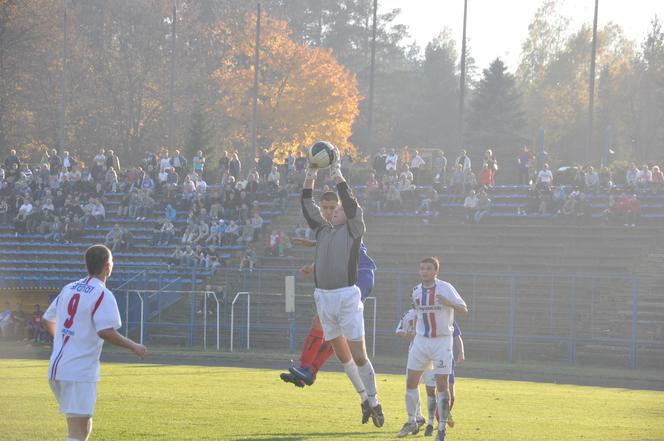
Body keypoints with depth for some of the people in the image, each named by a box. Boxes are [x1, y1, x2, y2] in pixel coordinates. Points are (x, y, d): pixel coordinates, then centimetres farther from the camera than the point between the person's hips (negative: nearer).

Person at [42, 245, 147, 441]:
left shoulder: (68, 289, 13)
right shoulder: (103, 295, -10)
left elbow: (48, 320, 22)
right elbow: (105, 332, -22)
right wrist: (133, 346, -8)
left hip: (56, 369, 8)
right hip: (80, 373, -8)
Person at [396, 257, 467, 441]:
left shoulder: (445, 288, -10)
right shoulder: (417, 291, 6)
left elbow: (463, 309, -13)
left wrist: (449, 303, -33)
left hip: (442, 341, -5)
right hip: (421, 341, 5)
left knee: (442, 384, -5)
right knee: (411, 381, 3)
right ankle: (412, 422, 21)